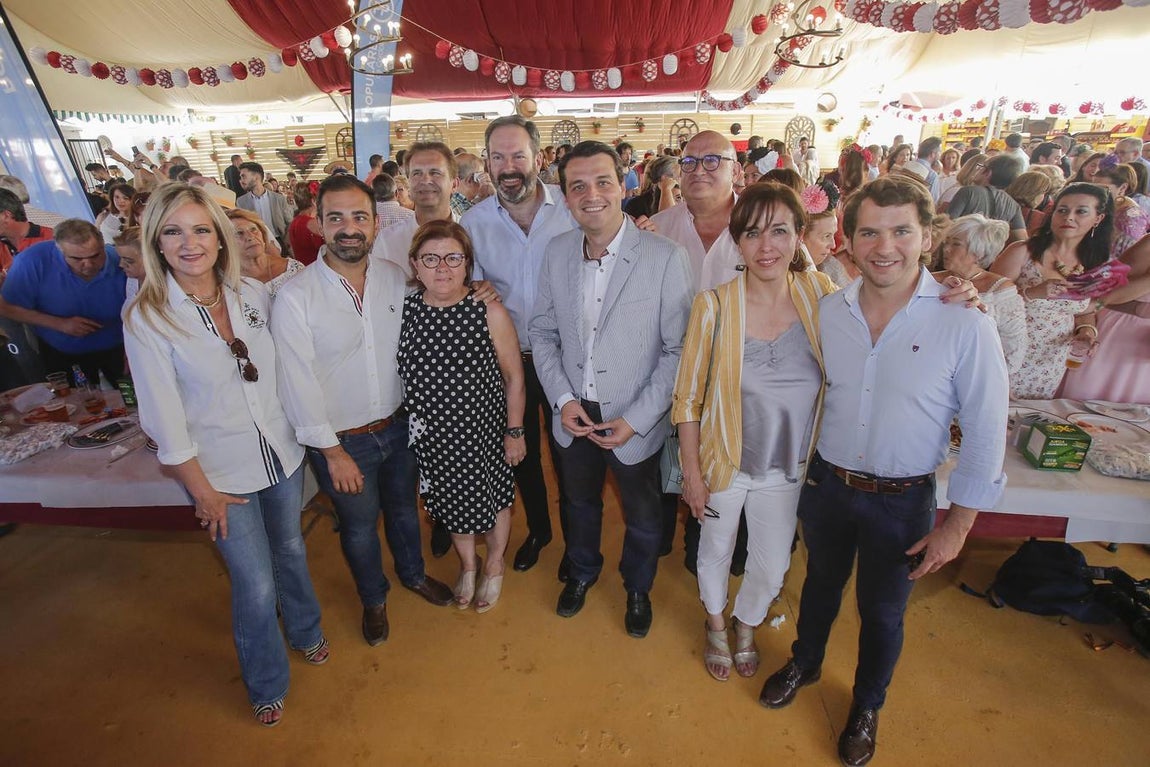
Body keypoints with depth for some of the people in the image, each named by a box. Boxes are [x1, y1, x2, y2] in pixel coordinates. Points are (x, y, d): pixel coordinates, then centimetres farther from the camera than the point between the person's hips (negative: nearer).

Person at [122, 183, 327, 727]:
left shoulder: (253, 294, -5)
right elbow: (165, 420, -13)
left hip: (282, 453, 4)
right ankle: (267, 686, 36)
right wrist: (202, 491, -8)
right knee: (256, 585, 7)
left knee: (290, 549, 23)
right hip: (222, 473, -3)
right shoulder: (145, 319, -16)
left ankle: (305, 632, 52)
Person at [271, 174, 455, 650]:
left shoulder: (395, 278, -6)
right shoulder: (295, 298, -18)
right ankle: (373, 599, 46)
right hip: (342, 439, -3)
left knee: (403, 507, 24)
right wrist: (333, 451, -14)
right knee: (359, 526, 18)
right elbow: (299, 384, -16)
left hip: (398, 425, 4)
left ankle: (413, 573, 53)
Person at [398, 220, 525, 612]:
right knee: (452, 502, 23)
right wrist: (413, 428, 4)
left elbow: (514, 377, -11)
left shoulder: (489, 312, -19)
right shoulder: (405, 310, -10)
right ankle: (467, 564, 52)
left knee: (493, 499, 18)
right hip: (434, 436, 3)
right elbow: (401, 375, 2)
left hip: (485, 431, -3)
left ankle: (494, 566, 49)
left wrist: (515, 432, -7)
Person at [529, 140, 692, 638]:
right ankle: (583, 572, 56)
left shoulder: (665, 258, -17)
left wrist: (635, 419, -17)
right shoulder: (557, 252, -4)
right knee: (580, 503, 26)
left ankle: (638, 588, 50)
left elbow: (678, 349, -15)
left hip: (635, 423, -3)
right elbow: (542, 332, 3)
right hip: (573, 414, 3)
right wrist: (563, 399, -9)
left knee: (642, 517, 20)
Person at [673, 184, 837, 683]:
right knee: (716, 552, 22)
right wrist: (692, 473, -8)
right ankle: (716, 625, 56)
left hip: (788, 467, 2)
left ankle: (746, 624, 56)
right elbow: (688, 399, -11)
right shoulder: (714, 306, -19)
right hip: (725, 462, -2)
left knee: (772, 566, 20)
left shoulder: (821, 294, -11)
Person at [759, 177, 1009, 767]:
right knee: (821, 582, 25)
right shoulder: (827, 311, -7)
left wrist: (956, 526, -8)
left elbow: (985, 435, -11)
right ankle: (804, 663, 54)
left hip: (903, 502, -2)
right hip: (827, 485, 2)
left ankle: (866, 706, 48)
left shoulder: (964, 325, -17)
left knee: (882, 612, 19)